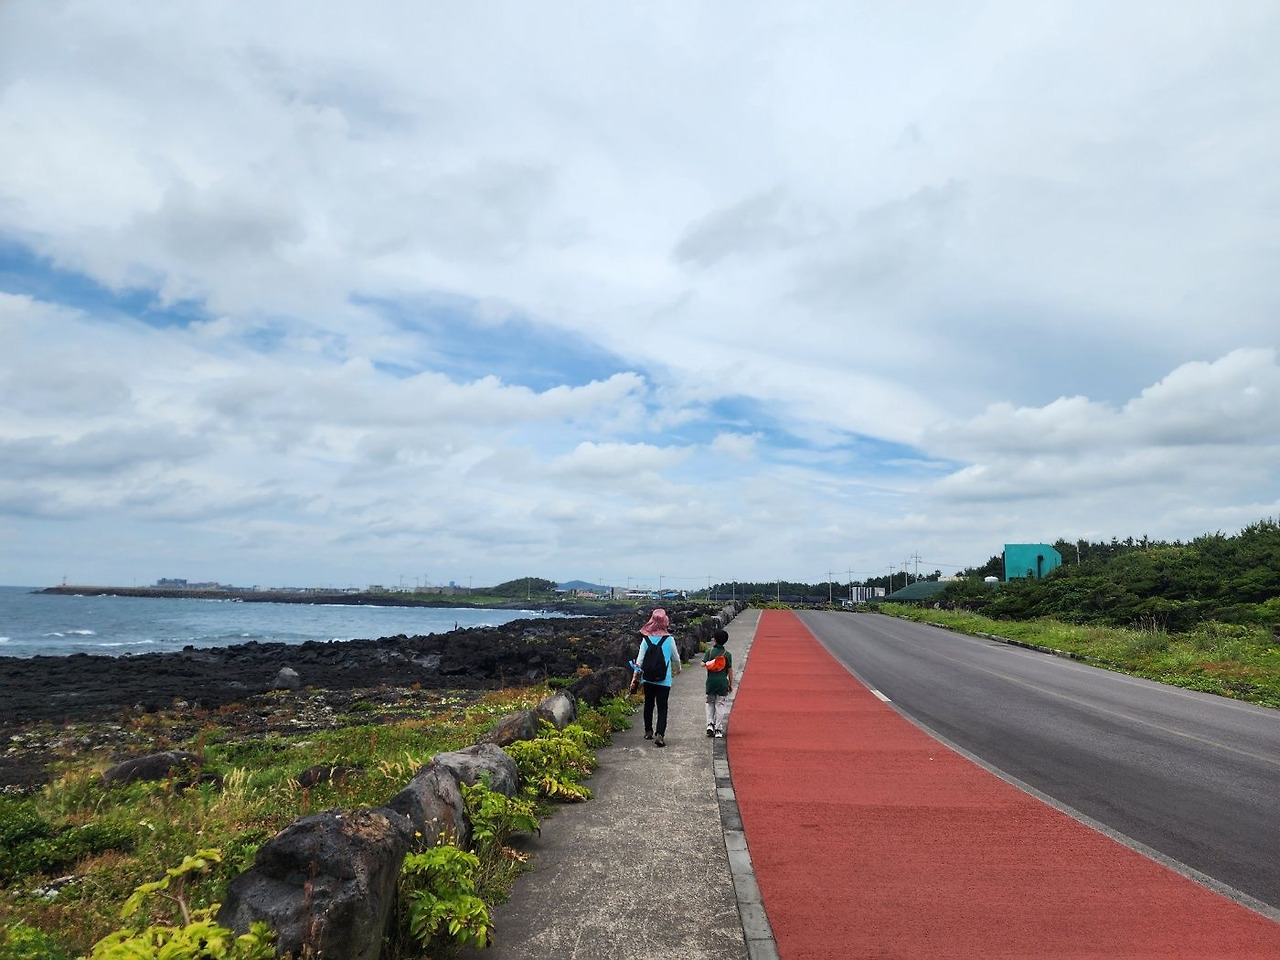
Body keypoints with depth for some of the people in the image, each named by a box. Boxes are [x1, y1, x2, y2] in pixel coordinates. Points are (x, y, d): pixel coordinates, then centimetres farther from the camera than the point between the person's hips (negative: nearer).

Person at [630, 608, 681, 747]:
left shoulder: (646, 639, -4)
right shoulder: (669, 639, -8)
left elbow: (639, 659, -4)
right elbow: (676, 658, 3)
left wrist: (635, 678, 1)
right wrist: (677, 670, 24)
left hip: (648, 678, 3)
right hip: (664, 680, -3)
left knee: (649, 705, 20)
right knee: (662, 708, 0)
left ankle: (648, 731, 31)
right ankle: (659, 734, -13)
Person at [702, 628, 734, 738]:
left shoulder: (709, 651, -2)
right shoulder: (727, 654, -2)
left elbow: (703, 664, -10)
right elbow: (730, 670, 0)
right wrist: (731, 684, 8)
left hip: (711, 681, 1)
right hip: (723, 682, 0)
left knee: (710, 703, 16)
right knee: (720, 705, 5)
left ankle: (710, 724, 2)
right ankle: (718, 729, 4)